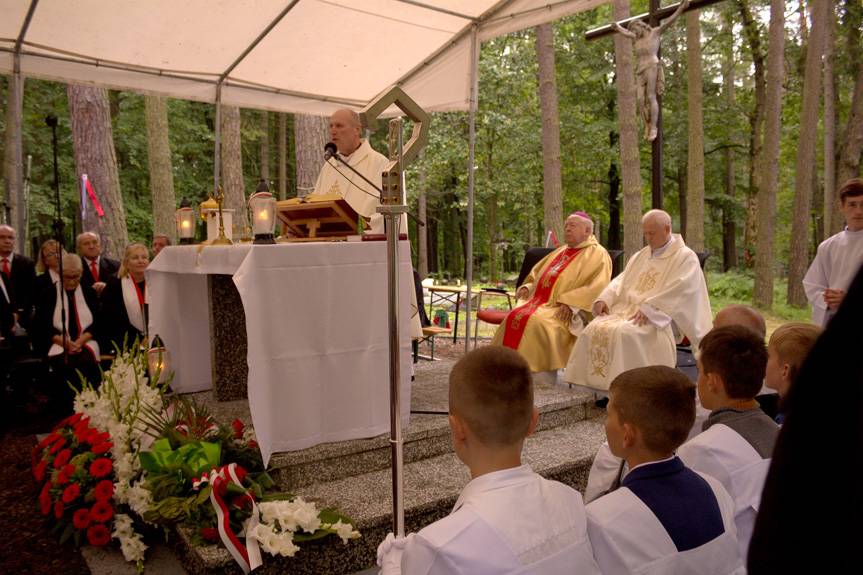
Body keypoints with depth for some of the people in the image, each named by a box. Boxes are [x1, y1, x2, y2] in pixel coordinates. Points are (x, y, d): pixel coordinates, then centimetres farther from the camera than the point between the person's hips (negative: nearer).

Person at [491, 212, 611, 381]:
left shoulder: (597, 254, 3)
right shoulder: (560, 252, 26)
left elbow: (597, 286, -12)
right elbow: (536, 275, 31)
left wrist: (570, 302, -23)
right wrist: (526, 287, 9)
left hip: (565, 311, -7)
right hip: (542, 301, 7)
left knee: (536, 322, -32)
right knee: (513, 317, -19)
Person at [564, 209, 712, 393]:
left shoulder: (685, 257, 1)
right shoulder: (641, 255, 23)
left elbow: (680, 290, -14)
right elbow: (621, 281, 18)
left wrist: (648, 308, -24)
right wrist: (604, 299, -2)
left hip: (658, 317, -6)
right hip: (626, 309, 7)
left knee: (624, 333, -34)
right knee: (594, 329, -19)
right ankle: (598, 382, -15)